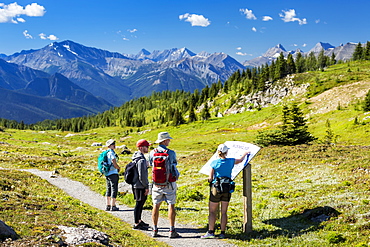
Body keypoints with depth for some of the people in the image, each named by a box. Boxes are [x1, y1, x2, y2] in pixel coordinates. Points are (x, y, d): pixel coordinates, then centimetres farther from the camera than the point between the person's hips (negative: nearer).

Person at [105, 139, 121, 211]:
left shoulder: (105, 153, 13)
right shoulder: (112, 153, -14)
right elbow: (114, 164, -20)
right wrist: (118, 168, -1)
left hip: (107, 174, 9)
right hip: (113, 173, -9)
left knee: (108, 190, 13)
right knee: (114, 190, -4)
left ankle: (108, 206, 16)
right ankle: (113, 206, -5)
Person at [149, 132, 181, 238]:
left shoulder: (152, 153, 0)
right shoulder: (171, 153, -10)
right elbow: (174, 166, -2)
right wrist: (177, 175, 18)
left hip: (156, 183, 3)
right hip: (169, 183, -3)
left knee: (156, 206, 9)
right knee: (171, 205, 2)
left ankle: (155, 230, 13)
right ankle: (172, 231, 2)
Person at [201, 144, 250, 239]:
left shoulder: (214, 163, -9)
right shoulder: (231, 161, -2)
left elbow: (210, 178, -8)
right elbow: (240, 160, 20)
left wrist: (210, 180, 16)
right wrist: (245, 153, 40)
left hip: (216, 188, -3)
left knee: (212, 211, 5)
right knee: (224, 212, 8)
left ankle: (210, 232, 0)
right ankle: (222, 233, 10)